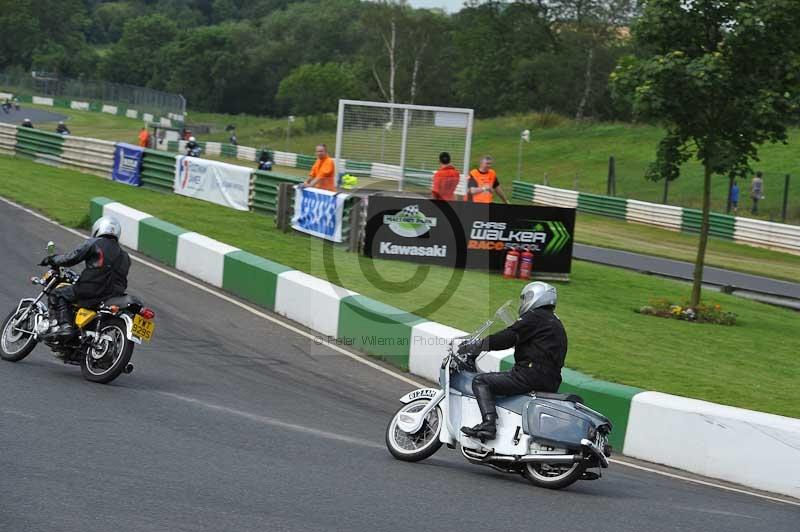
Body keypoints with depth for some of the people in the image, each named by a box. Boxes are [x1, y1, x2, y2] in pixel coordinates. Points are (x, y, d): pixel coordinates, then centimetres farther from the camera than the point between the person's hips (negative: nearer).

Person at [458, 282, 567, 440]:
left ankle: (488, 424, -31)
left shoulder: (535, 317, -2)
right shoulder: (554, 322, 27)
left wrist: (476, 345, -9)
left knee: (480, 381, -12)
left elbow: (509, 337, -13)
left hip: (533, 374, -10)